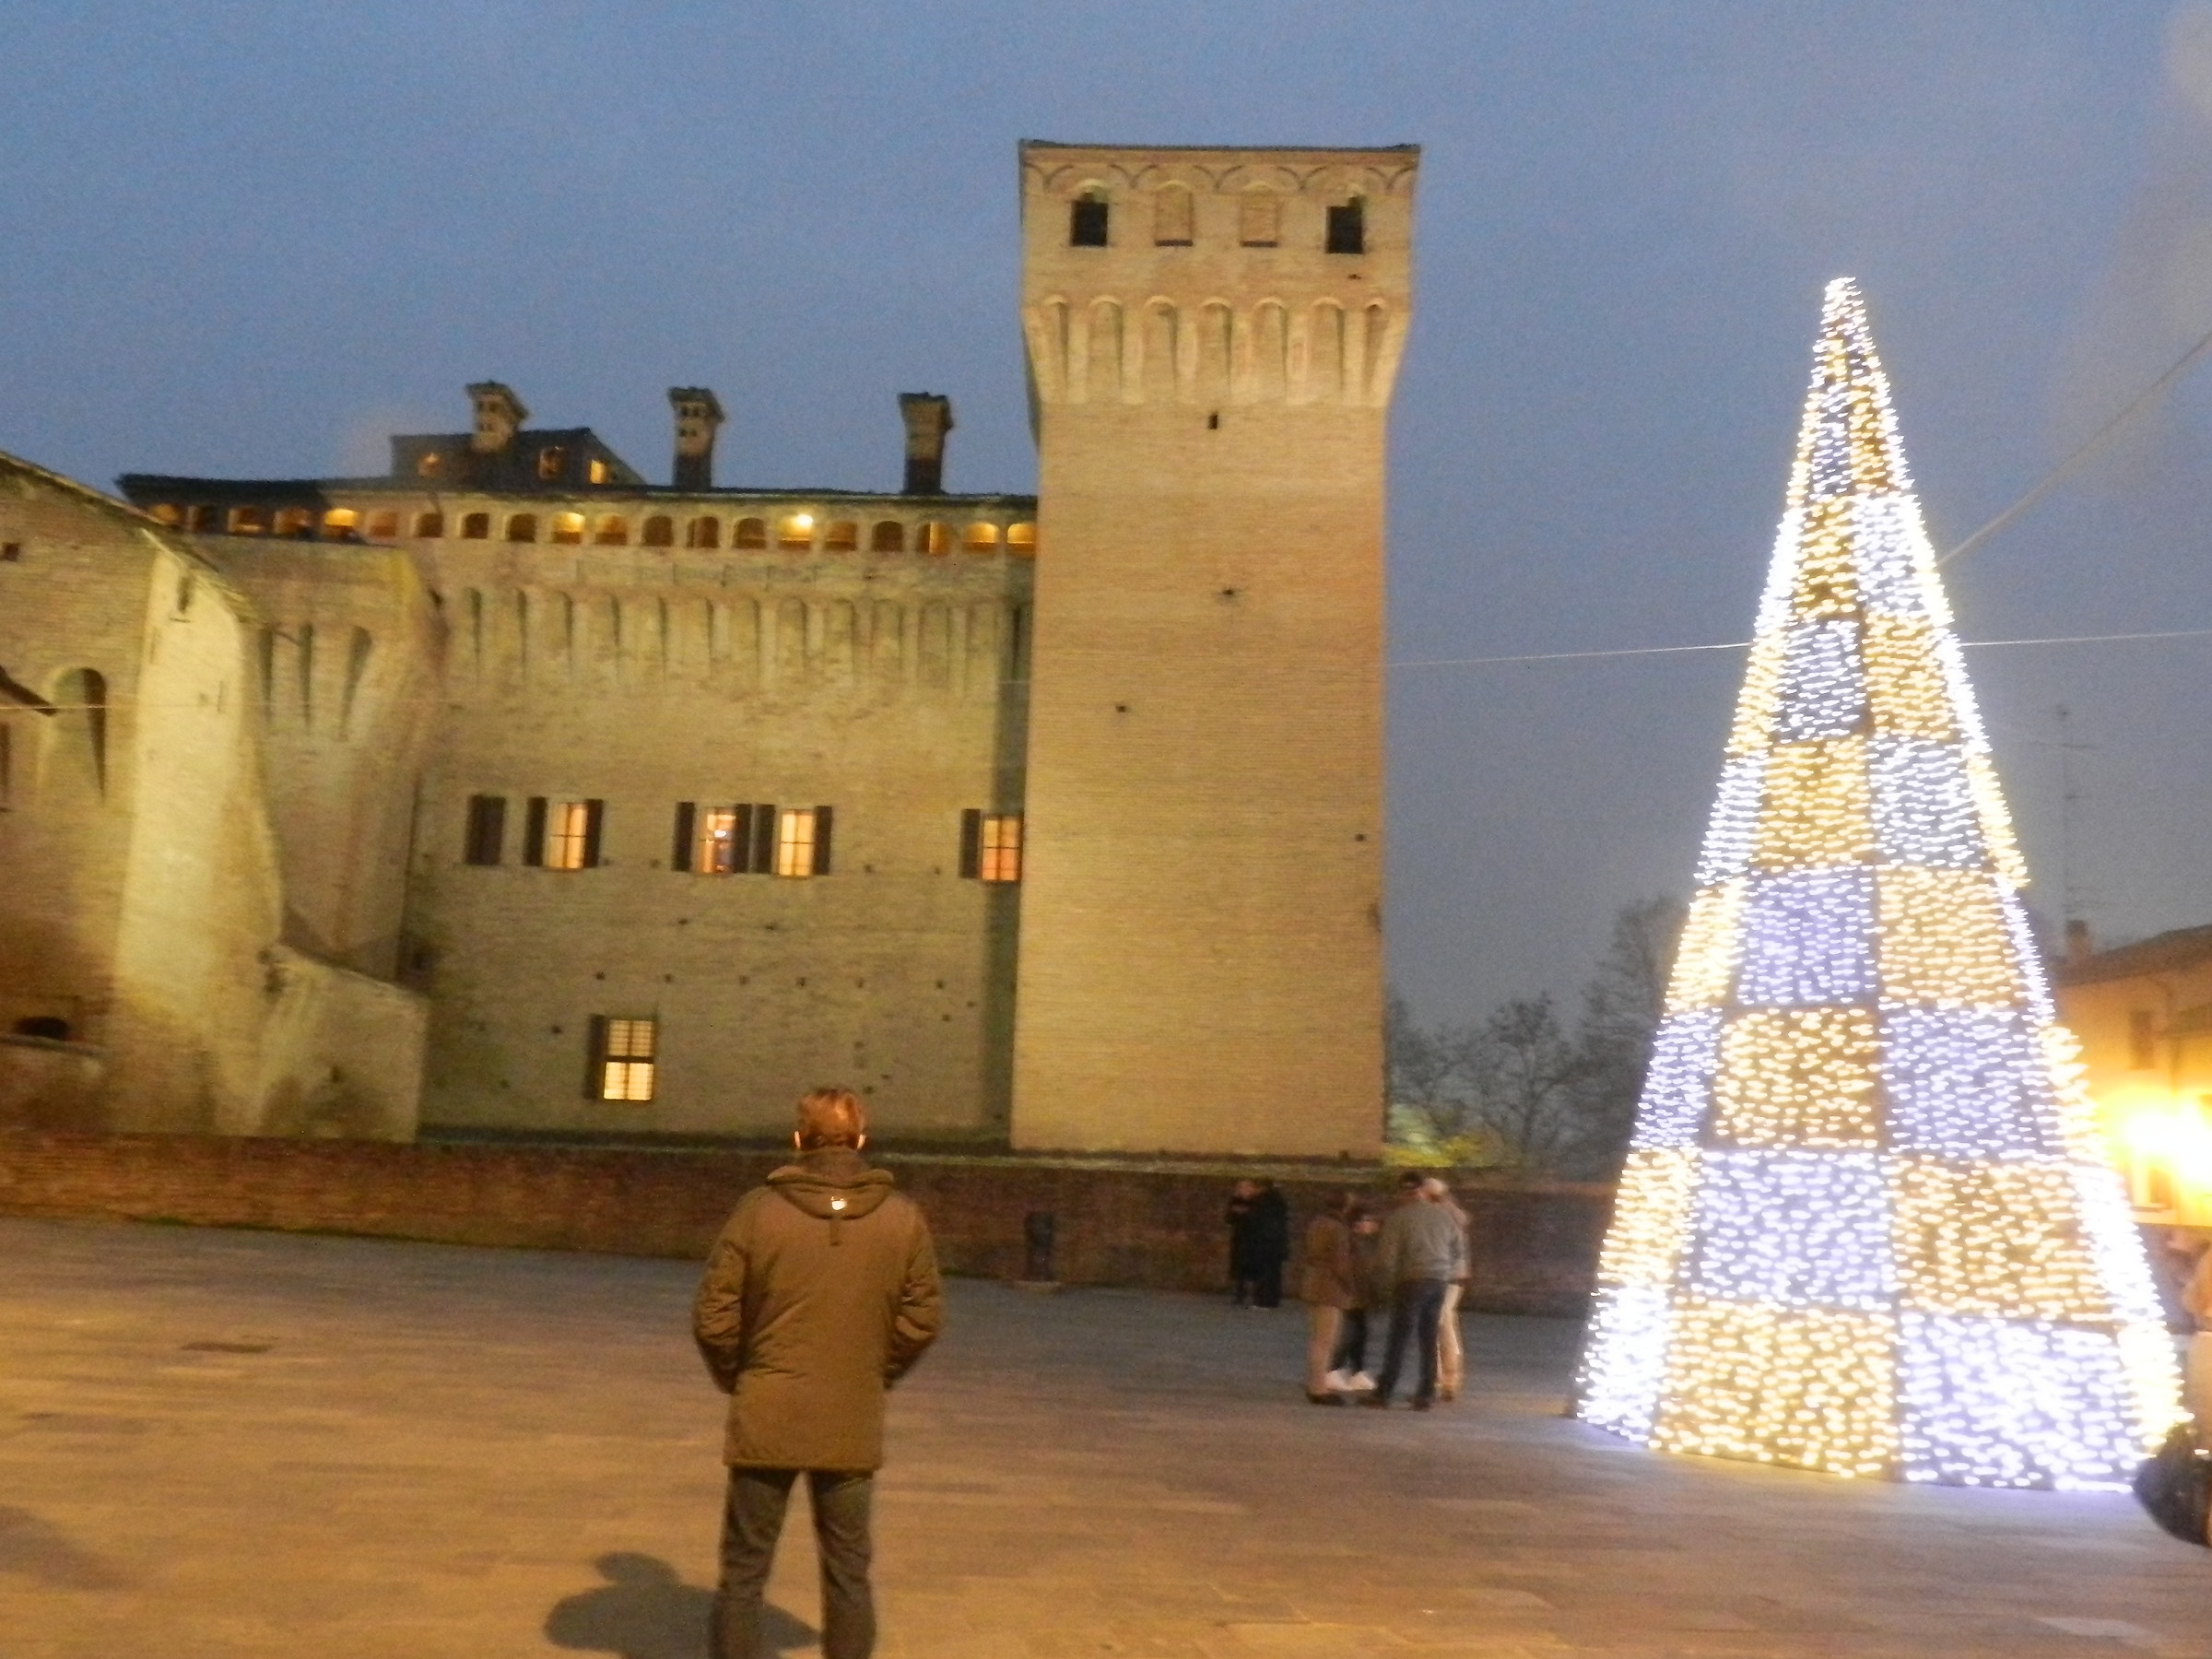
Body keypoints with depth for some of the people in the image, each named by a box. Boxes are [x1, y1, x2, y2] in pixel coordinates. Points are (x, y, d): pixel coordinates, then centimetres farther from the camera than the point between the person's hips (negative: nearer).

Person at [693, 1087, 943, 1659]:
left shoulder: (759, 1209, -9)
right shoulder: (902, 1217, -3)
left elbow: (713, 1317, -7)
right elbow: (923, 1318, 0)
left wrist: (735, 1379, 10)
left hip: (766, 1421, -1)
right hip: (854, 1424, 2)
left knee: (742, 1575, 11)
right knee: (848, 1577, 14)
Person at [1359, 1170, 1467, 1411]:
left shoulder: (1399, 1217, -9)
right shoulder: (1443, 1214, 7)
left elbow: (1386, 1256, -11)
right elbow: (1459, 1249, 14)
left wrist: (1389, 1280, 6)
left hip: (1412, 1281, -5)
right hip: (1439, 1282, 5)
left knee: (1399, 1339, -2)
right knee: (1429, 1339, 12)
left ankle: (1383, 1393, 0)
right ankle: (1426, 1394, 13)